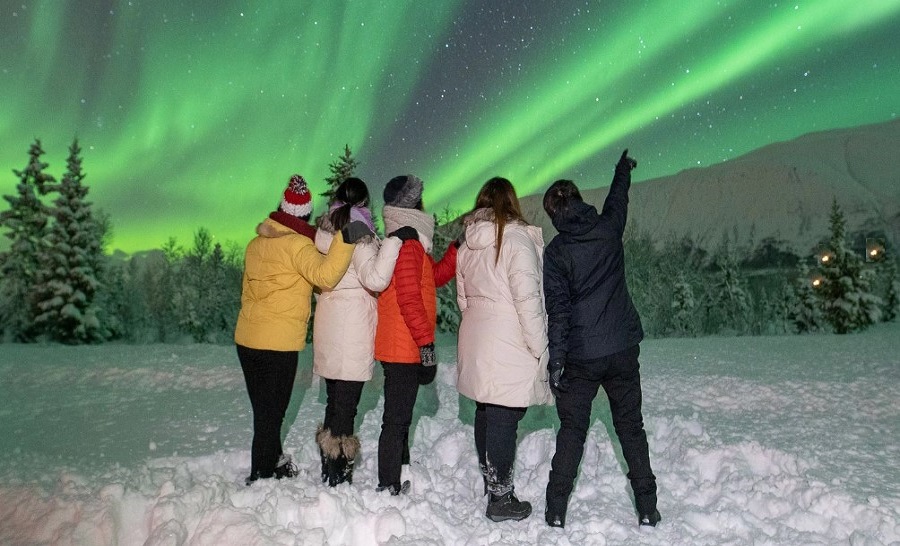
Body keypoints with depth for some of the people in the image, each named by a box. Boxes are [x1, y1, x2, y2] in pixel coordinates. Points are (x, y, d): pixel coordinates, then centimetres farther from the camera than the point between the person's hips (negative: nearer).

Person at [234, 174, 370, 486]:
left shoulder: (256, 243, 10)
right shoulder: (297, 244, -13)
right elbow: (325, 275, -30)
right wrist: (346, 239, -35)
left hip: (246, 338, 7)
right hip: (279, 343, -7)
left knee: (263, 411, 19)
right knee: (271, 415, 5)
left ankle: (274, 462, 36)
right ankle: (260, 478, 13)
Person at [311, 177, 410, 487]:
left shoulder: (324, 231, 10)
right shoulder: (359, 235, -12)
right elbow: (374, 278, -27)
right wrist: (394, 241, -28)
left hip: (328, 322, 8)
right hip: (353, 327, -7)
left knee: (334, 402, 17)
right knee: (346, 406, 0)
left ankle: (329, 473, 28)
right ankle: (339, 478, 8)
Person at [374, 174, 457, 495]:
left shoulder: (404, 240, 15)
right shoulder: (408, 243, -17)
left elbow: (436, 276, 20)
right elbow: (409, 297, -23)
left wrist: (457, 247, 16)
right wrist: (426, 342, -21)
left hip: (400, 348, 11)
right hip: (404, 348, -11)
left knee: (399, 417, 20)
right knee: (397, 420, -3)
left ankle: (399, 479, 34)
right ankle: (389, 488, 5)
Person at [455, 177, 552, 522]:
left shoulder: (468, 245, 9)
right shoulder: (517, 239, -12)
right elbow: (528, 299, -15)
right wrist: (540, 347, -9)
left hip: (476, 341, 7)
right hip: (510, 346, -7)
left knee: (486, 412, 17)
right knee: (505, 417, 0)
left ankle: (491, 482, 32)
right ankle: (500, 498, 9)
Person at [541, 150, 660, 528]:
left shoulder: (555, 252, -9)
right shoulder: (608, 229, 0)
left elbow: (557, 310, -12)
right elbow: (618, 197, 23)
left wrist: (556, 360, -8)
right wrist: (624, 168, 43)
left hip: (580, 357, -2)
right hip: (623, 349, 3)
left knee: (571, 430, 8)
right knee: (631, 428, 13)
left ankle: (557, 511, 11)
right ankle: (647, 508, 17)